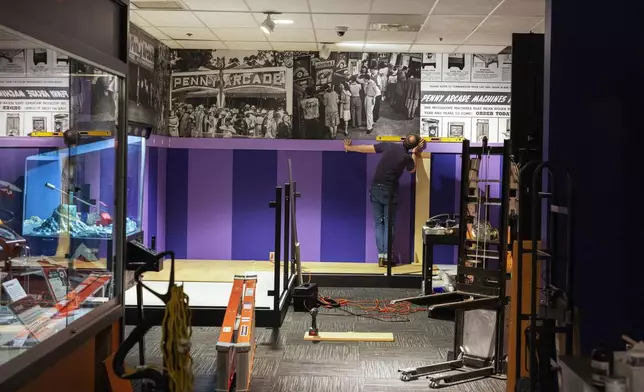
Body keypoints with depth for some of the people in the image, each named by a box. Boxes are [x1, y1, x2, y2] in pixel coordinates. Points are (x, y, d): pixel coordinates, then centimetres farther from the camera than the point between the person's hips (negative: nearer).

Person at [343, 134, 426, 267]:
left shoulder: (388, 146, -2)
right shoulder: (407, 157, -8)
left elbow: (365, 148, 8)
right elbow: (412, 170, 16)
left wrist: (349, 148, 22)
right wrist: (415, 153, 20)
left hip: (375, 189, 3)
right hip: (389, 191, -3)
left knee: (379, 223, 8)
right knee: (389, 224, 5)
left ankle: (380, 255, 4)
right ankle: (386, 255, -2)